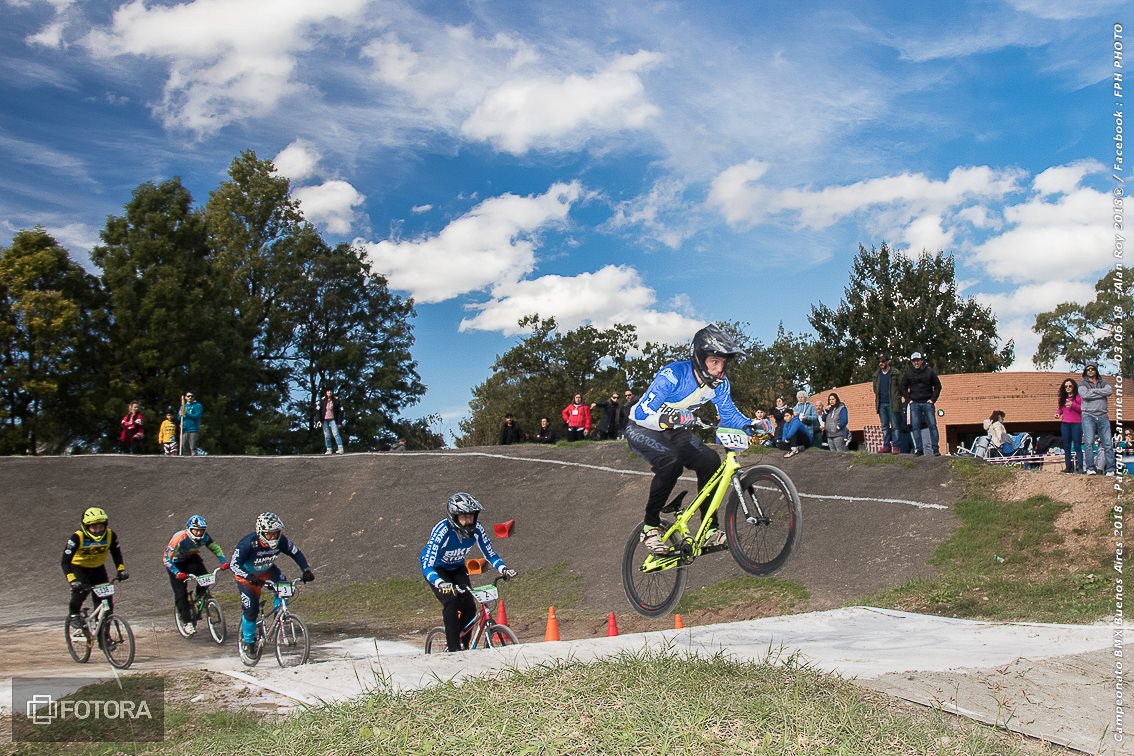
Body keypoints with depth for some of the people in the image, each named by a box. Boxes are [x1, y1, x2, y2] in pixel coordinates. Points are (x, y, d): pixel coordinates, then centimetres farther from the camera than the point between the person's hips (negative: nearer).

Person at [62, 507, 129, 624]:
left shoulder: (110, 535, -19)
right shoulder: (77, 537, -29)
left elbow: (117, 554, -4)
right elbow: (65, 561, -31)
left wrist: (121, 570, -20)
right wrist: (72, 581, -44)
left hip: (97, 568, 3)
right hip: (78, 567, -3)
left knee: (106, 603, -8)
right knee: (82, 588, -32)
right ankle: (73, 613, -4)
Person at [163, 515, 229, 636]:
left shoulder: (204, 537, -22)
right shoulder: (179, 539, -35)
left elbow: (215, 548, -8)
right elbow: (166, 559, -34)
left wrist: (223, 562, -25)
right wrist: (177, 573, -47)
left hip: (191, 558, 4)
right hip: (176, 562, -3)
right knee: (181, 593, -12)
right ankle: (187, 622, -1)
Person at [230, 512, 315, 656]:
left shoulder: (281, 540, -23)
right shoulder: (248, 543, -34)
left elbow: (296, 553, -10)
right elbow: (234, 565, -34)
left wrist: (306, 570, -23)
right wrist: (250, 578, -48)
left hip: (267, 571, 4)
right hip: (248, 575, -4)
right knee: (251, 609, -12)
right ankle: (248, 641, 10)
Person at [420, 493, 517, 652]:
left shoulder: (476, 529, -23)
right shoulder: (442, 531, -37)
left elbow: (490, 554, -13)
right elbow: (427, 566, -41)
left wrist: (503, 569, -33)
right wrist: (441, 584, -59)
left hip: (457, 568, 4)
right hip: (436, 568, -4)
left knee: (469, 606, -13)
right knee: (451, 602, -26)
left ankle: (464, 645, 9)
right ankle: (454, 648, -19)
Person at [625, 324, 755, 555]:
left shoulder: (719, 384, -11)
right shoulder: (673, 375, -31)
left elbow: (729, 414, -2)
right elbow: (642, 412, -31)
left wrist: (750, 425, -22)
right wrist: (669, 419, -48)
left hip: (674, 432, 6)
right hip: (641, 429, -6)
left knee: (710, 461, -17)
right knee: (671, 462, -34)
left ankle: (709, 530, -7)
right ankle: (650, 526, -18)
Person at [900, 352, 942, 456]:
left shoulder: (929, 372, 2)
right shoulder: (908, 373, 6)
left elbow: (937, 386, 6)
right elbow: (903, 387, 14)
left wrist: (933, 399, -3)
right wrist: (908, 399, 3)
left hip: (927, 403, -2)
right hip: (914, 404, 2)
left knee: (932, 425, -4)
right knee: (915, 427, -2)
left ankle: (936, 449, -1)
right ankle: (919, 449, 3)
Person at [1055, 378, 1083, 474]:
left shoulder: (1078, 397, -1)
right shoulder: (1062, 398, 14)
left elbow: (1082, 409, -9)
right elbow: (1060, 409, 20)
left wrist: (1073, 404, -21)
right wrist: (1058, 414, -1)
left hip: (1076, 423, -5)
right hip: (1065, 424, 5)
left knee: (1077, 446, -6)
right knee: (1066, 446, 5)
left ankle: (1080, 467, -7)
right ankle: (1068, 466, 8)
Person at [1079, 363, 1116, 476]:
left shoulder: (1103, 383, 18)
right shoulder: (1083, 384, 12)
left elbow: (1110, 391, -4)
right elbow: (1085, 395, -10)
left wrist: (1093, 391, -5)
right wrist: (1101, 394, -3)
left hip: (1103, 416, 2)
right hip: (1088, 416, -2)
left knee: (1108, 443, -4)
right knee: (1089, 442, -12)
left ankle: (1110, 470, -4)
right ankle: (1090, 468, -14)